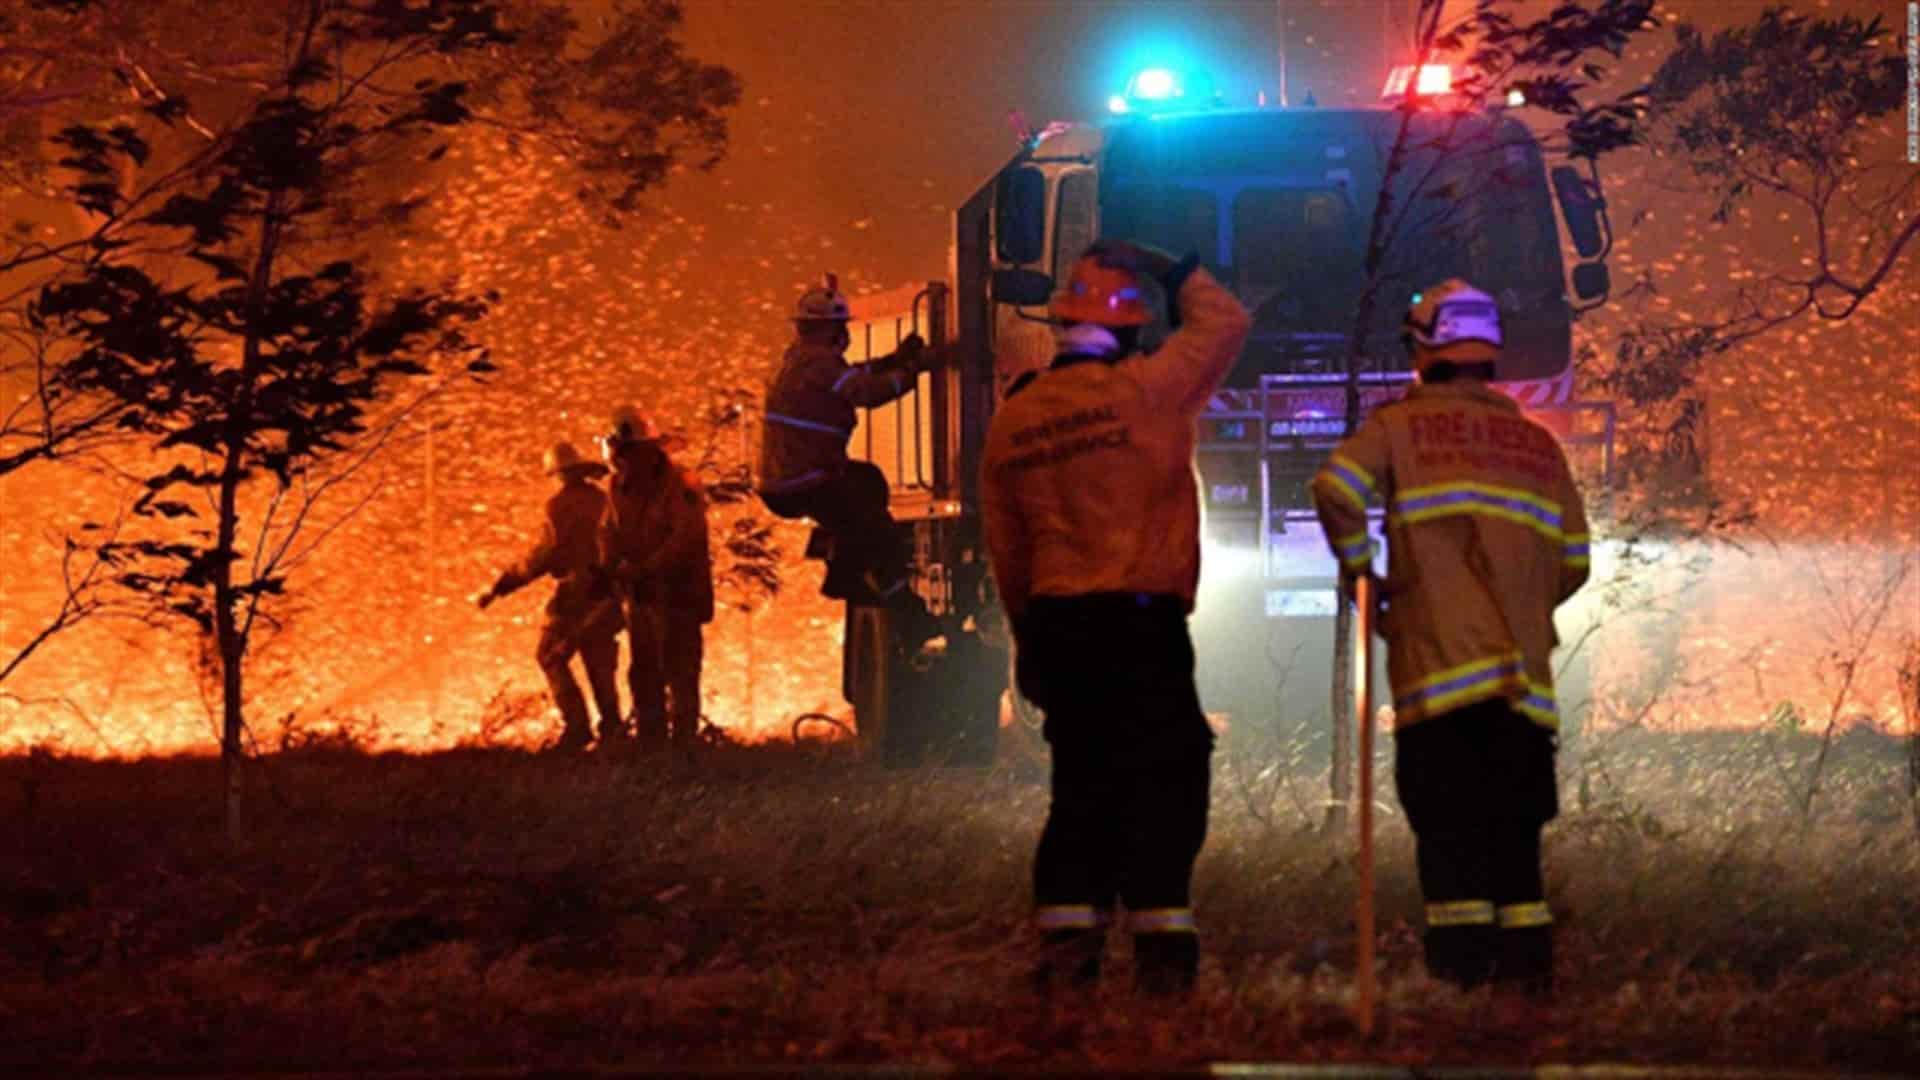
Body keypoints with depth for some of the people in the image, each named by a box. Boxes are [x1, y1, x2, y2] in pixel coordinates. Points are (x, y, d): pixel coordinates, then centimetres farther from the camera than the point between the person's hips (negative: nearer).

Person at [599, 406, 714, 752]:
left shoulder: (681, 487, -16)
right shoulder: (619, 488, 6)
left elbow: (684, 540, -23)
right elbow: (610, 532, 10)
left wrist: (643, 570, -25)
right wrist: (610, 568, -8)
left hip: (677, 593, -7)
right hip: (639, 594, 7)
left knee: (679, 670, -6)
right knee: (643, 671, 14)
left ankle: (684, 739, -1)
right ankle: (649, 738, 23)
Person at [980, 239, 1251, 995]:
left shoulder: (1012, 420, 9)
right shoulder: (1141, 390, -9)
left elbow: (1005, 550, 16)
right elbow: (1224, 323, 6)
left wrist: (1029, 636, 25)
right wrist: (1170, 270, 21)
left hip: (1057, 622, 6)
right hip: (1142, 622, -6)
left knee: (1083, 786, 12)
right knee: (1162, 785, -2)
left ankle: (1066, 946, 8)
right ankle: (1161, 946, -8)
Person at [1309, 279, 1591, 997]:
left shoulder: (1401, 424, 4)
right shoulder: (1538, 443, 15)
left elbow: (1337, 488, -12)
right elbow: (1572, 561, 15)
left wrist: (1358, 568, 4)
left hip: (1440, 665, -4)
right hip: (1525, 671, 4)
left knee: (1447, 829, -3)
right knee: (1514, 831, 10)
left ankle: (1462, 973, -11)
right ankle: (1529, 972, 6)